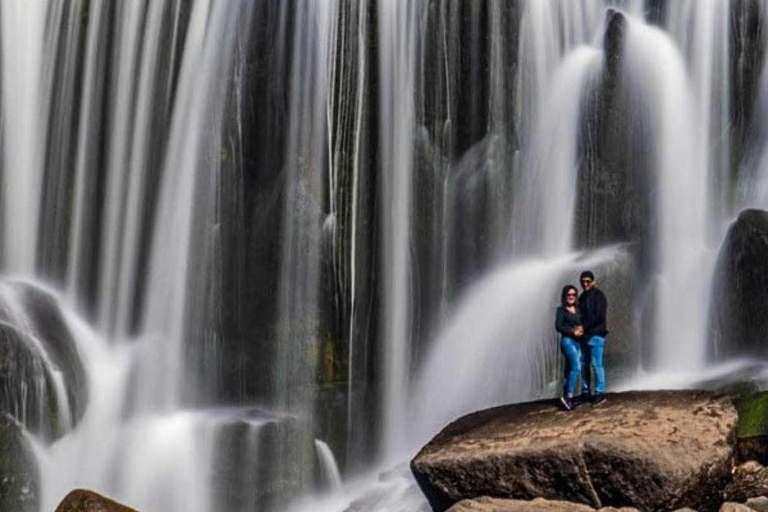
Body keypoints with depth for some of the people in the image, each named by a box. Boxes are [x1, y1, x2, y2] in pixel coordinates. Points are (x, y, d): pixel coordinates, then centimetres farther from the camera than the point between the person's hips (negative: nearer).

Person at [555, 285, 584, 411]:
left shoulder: (579, 310, 16)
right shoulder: (561, 310, 1)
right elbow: (558, 326, -7)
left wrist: (581, 329, -7)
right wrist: (573, 332, -13)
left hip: (578, 341, 6)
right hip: (568, 340, -6)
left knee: (570, 370, 7)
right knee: (576, 367, -20)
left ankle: (567, 398, 9)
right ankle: (568, 396, -21)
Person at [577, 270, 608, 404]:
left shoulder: (598, 295, -6)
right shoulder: (582, 297, 17)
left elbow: (599, 316, -14)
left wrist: (585, 327, -15)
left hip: (596, 334, -8)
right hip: (584, 335, 8)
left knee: (596, 364, -7)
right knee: (584, 364, 8)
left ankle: (600, 392, -2)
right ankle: (586, 392, 15)